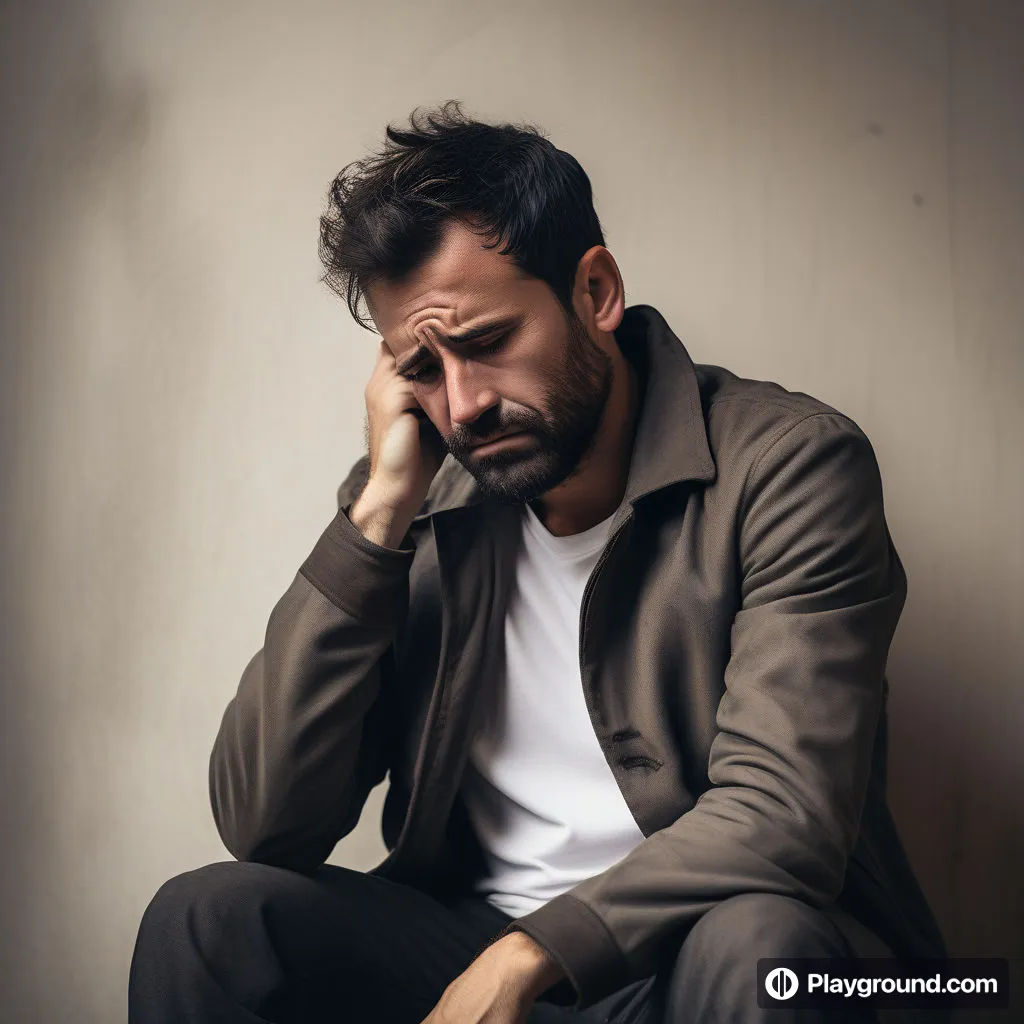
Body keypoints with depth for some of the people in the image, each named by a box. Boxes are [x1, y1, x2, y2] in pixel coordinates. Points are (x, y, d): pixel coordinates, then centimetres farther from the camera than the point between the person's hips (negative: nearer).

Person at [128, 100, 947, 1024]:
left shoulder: (788, 464, -9)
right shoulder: (424, 511, 1)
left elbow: (783, 812, -17)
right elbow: (265, 827, -6)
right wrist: (378, 514, -11)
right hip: (469, 948, 3)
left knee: (756, 941, -35)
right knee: (206, 919, -20)